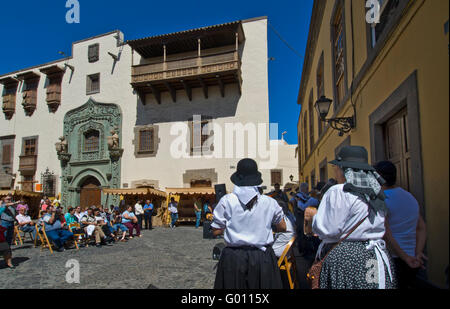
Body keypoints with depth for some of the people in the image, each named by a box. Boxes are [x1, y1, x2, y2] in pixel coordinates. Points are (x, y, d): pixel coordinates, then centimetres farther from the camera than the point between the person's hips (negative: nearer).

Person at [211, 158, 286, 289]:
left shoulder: (226, 201, -8)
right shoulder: (269, 202, -4)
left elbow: (216, 231, -4)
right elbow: (282, 228, 9)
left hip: (233, 259, -1)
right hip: (263, 258, 1)